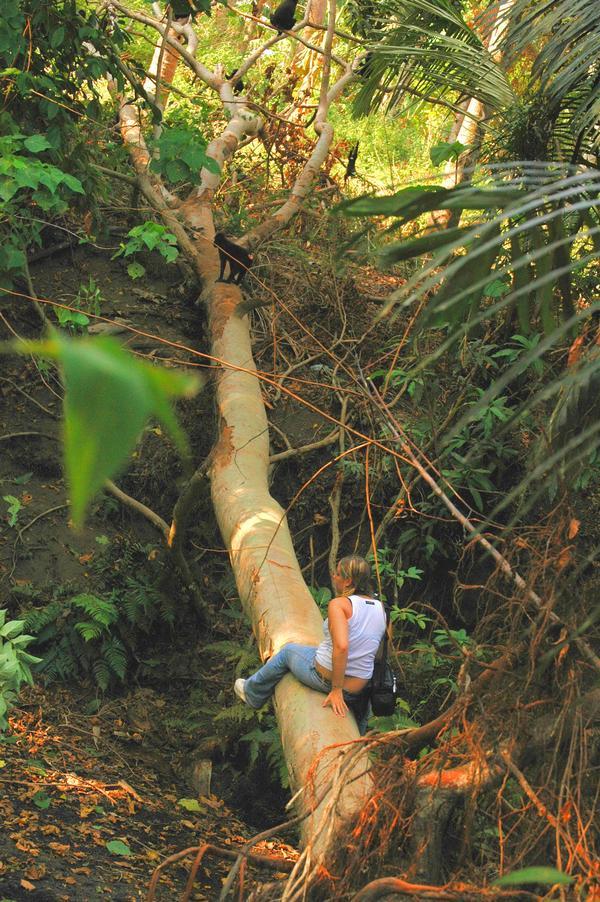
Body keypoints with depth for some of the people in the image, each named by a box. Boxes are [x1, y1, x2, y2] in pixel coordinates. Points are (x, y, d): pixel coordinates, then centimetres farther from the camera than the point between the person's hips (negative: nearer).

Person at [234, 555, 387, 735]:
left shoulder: (339, 604, -19)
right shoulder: (379, 607, 0)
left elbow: (341, 646, -33)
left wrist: (336, 690, -25)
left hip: (324, 677, -4)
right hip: (359, 685, 4)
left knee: (288, 651, 27)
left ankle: (252, 693, 49)